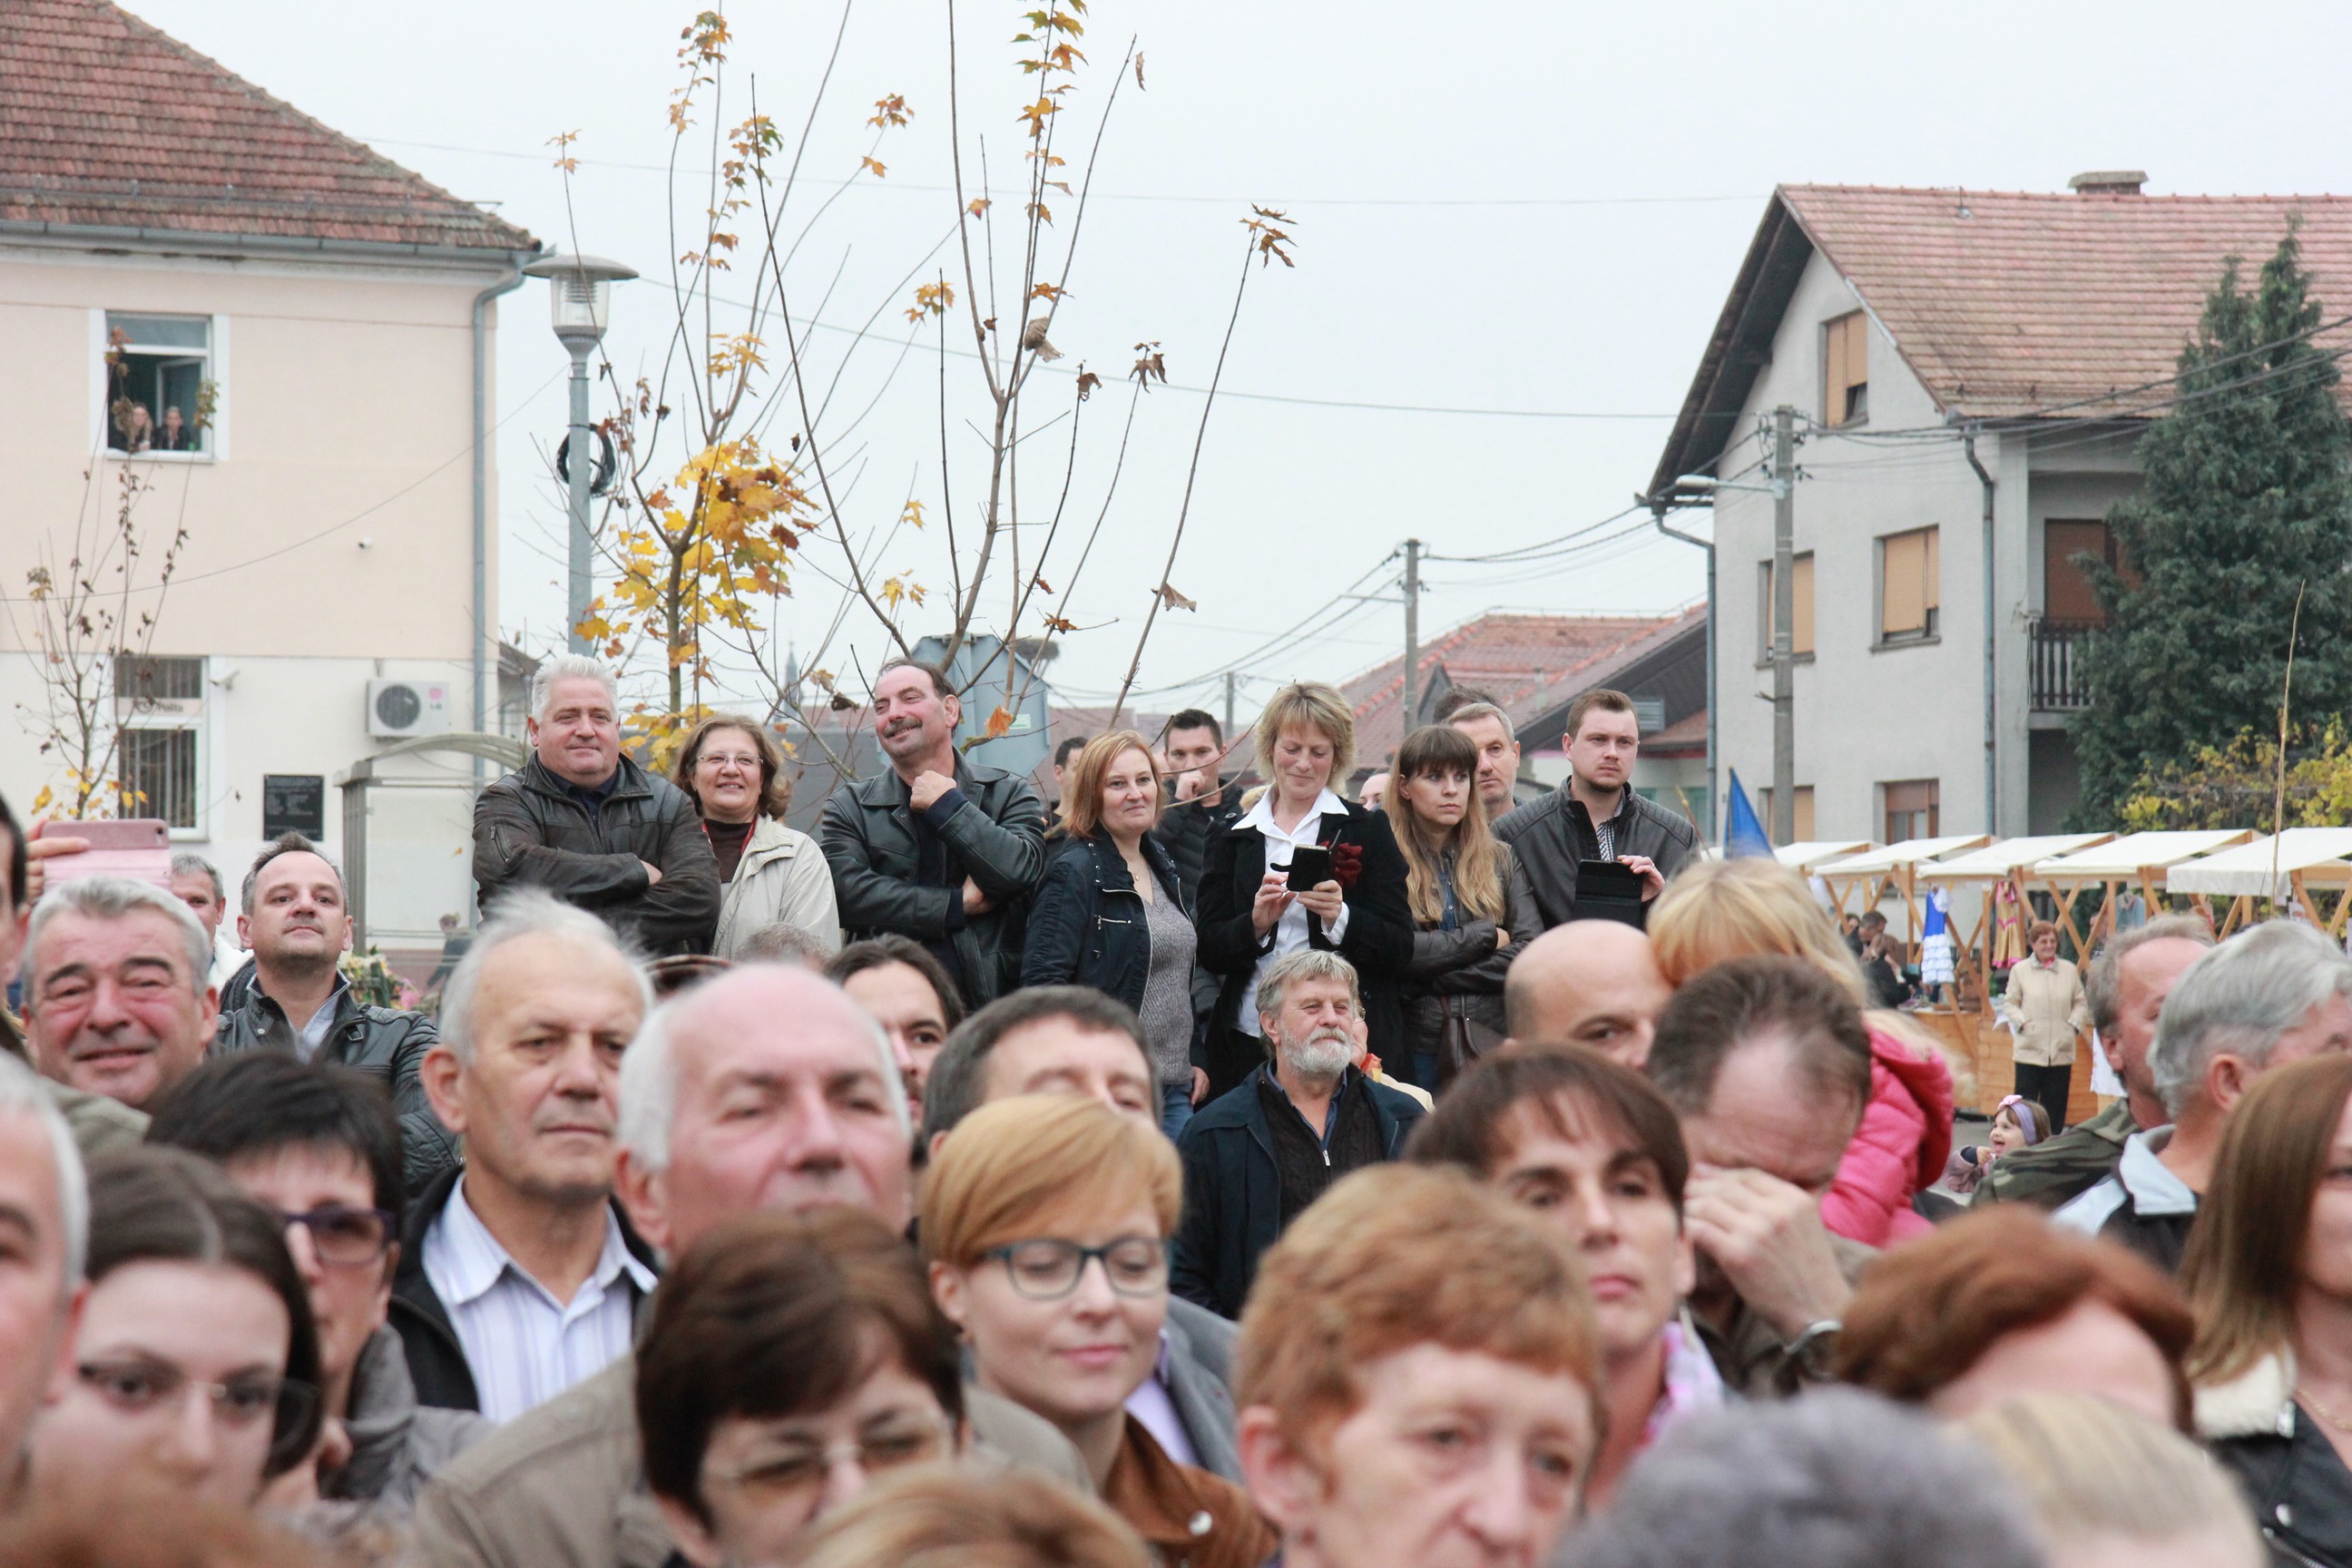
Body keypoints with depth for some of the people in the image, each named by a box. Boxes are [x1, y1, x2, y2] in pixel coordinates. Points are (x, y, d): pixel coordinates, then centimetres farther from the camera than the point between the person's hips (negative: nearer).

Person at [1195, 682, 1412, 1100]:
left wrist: (1339, 917, -18)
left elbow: (1400, 948, -1)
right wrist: (1256, 923, -14)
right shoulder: (1233, 840, 12)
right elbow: (1209, 953, 4)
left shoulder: (1368, 830, 6)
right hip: (1249, 1045, 2)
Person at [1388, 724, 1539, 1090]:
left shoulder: (1502, 861, 12)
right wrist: (1486, 937, -3)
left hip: (1493, 1043, 3)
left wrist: (1439, 979, -8)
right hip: (1416, 1044, -2)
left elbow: (1533, 954, 0)